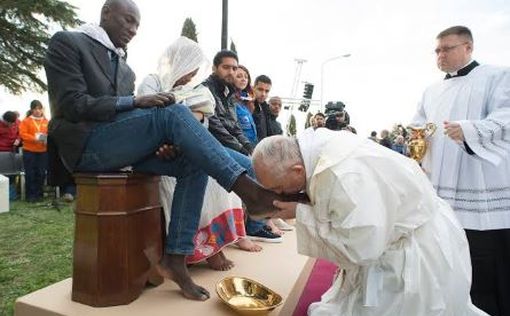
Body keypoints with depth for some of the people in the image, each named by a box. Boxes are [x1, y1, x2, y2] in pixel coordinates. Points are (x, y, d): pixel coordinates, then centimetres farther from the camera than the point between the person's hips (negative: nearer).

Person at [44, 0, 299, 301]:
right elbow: (73, 105, -10)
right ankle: (248, 189, -31)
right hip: (85, 144, -7)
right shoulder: (67, 42, 3)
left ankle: (176, 257, -16)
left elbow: (126, 113, 15)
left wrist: (164, 138, -6)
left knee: (193, 162, -15)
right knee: (175, 112, -27)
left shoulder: (124, 68, 23)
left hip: (119, 144, 7)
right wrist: (136, 102, -18)